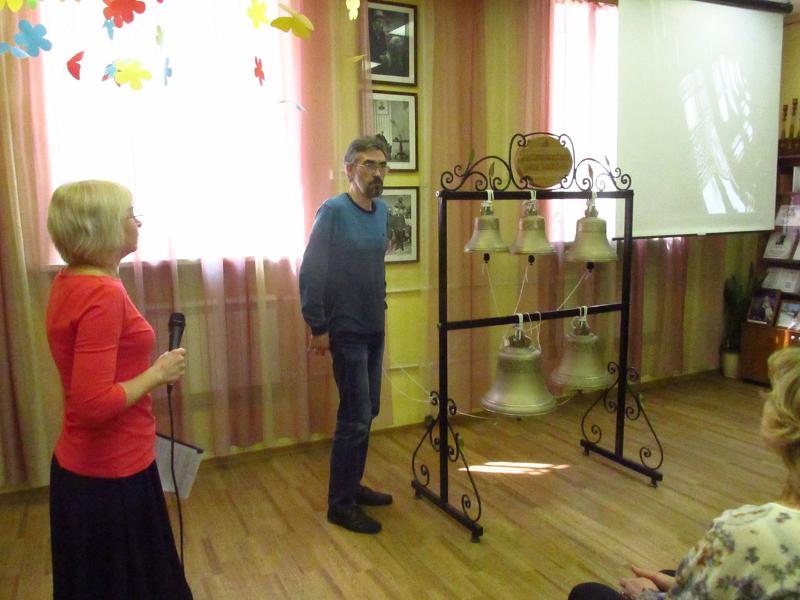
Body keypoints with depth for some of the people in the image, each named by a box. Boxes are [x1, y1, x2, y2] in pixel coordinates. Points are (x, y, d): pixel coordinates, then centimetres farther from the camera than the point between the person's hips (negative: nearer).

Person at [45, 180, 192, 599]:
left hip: (81, 466, 9)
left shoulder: (68, 282, 3)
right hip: (112, 474, -9)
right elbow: (94, 405, -29)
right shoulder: (103, 295, -25)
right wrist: (158, 373, -17)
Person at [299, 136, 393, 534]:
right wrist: (318, 328, -14)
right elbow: (310, 273, -14)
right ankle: (340, 505, 11)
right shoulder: (333, 211, -14)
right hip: (346, 332, -7)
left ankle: (352, 486, 31)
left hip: (375, 329, 7)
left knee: (367, 414, 14)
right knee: (355, 418, -3)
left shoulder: (383, 211, 7)